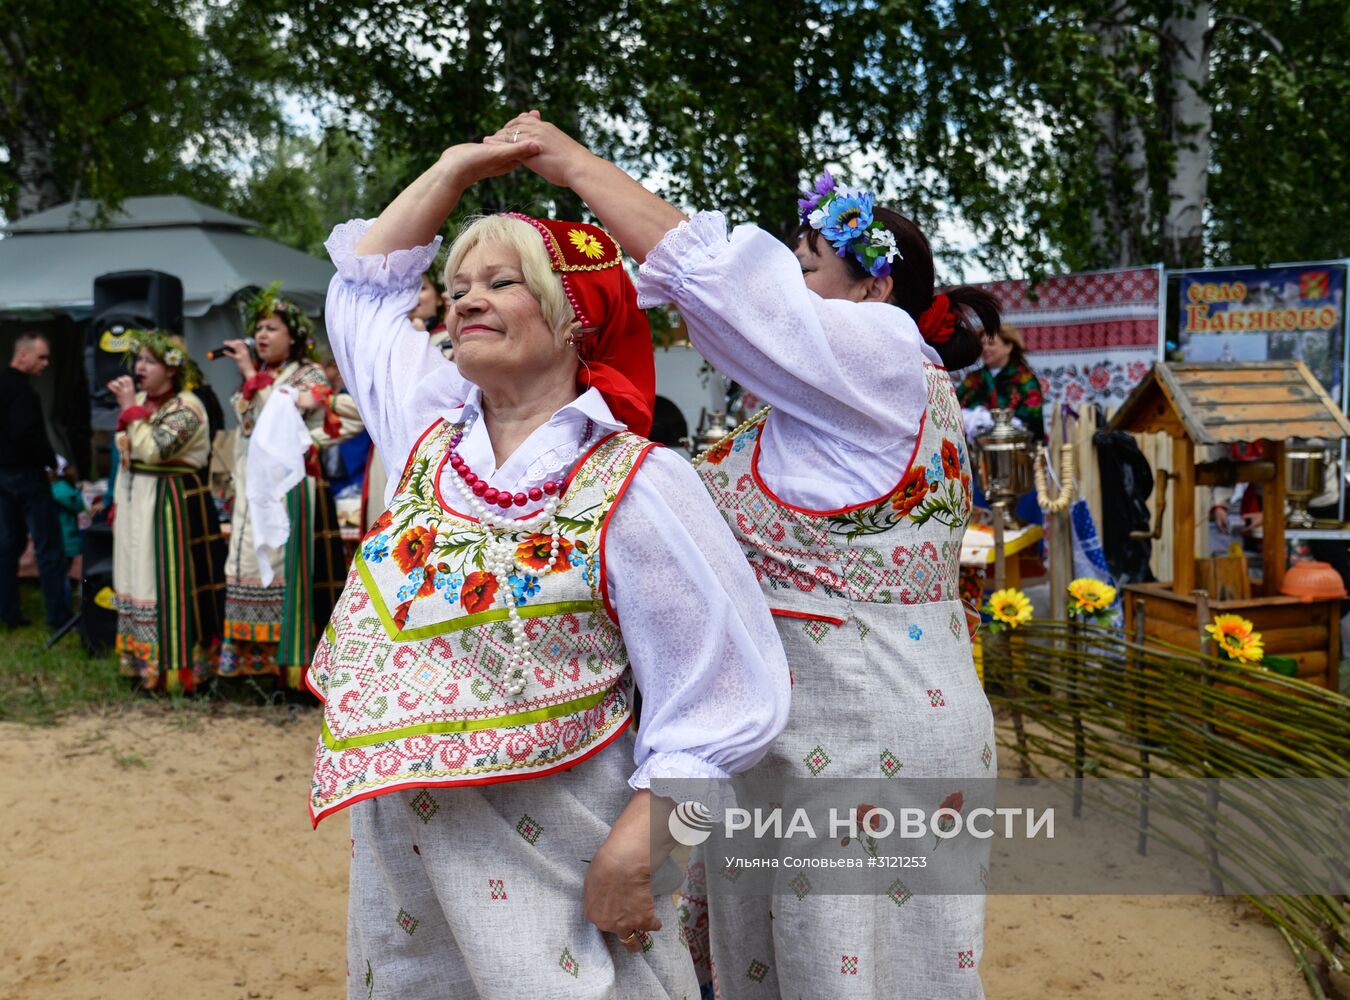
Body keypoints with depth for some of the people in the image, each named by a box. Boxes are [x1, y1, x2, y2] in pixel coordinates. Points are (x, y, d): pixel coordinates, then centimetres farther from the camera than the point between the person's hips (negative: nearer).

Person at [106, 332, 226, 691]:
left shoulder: (186, 407, -13)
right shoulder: (141, 401, 12)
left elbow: (154, 450, -24)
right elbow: (126, 455, 18)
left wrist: (130, 408, -17)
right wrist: (119, 500, 14)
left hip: (173, 504, -8)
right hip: (136, 502, 9)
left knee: (168, 582, -7)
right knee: (138, 579, 13)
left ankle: (173, 665, 0)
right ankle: (141, 661, 23)